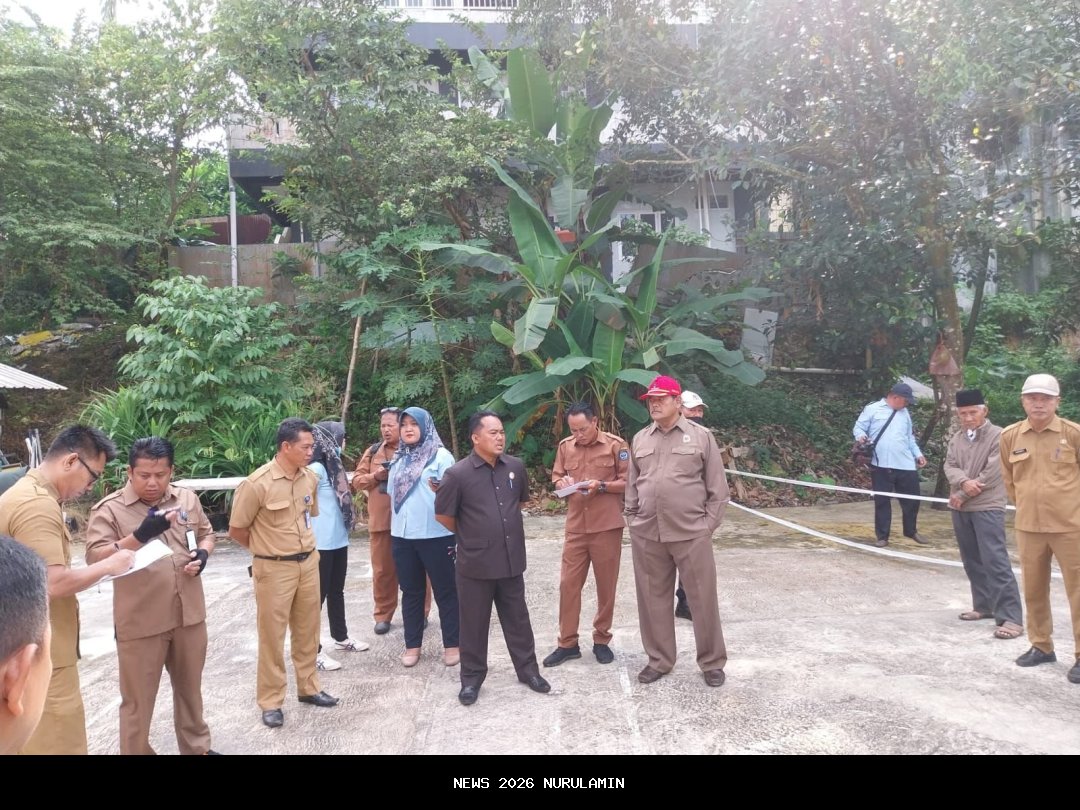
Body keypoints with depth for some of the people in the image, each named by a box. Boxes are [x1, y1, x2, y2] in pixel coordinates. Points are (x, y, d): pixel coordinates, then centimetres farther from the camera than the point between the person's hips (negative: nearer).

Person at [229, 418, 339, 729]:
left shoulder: (310, 478, -1)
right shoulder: (257, 483, -19)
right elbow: (236, 530, -8)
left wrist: (301, 547, 12)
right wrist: (268, 549, 5)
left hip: (309, 562, 6)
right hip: (274, 569, -5)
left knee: (307, 630, 16)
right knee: (272, 635, 6)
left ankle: (308, 687, 33)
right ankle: (270, 701, 20)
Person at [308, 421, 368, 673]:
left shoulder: (333, 465, 10)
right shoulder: (315, 468, -17)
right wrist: (311, 539, -17)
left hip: (338, 540, 9)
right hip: (322, 543, -9)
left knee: (336, 591, 20)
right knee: (318, 595, -1)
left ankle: (340, 638, 34)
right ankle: (313, 651, 7)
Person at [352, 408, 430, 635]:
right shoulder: (372, 452, 10)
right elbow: (357, 481, 9)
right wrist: (375, 476, -10)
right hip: (380, 520, 3)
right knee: (382, 570, 9)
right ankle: (383, 615, 22)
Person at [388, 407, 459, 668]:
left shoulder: (441, 456, -5)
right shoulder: (398, 460, 13)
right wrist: (393, 527, 18)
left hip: (436, 536, -5)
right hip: (402, 536, 5)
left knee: (445, 591, 5)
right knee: (411, 592, 13)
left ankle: (452, 644, 17)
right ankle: (412, 645, 25)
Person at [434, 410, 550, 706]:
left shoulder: (516, 467, 0)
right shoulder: (457, 474, -15)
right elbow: (443, 515, -6)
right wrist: (470, 534, 6)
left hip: (511, 560, 4)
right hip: (475, 563, -4)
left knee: (517, 619, 17)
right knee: (474, 623, 10)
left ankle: (527, 669, 32)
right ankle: (471, 677, 26)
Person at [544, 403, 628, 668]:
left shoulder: (615, 445, -6)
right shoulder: (565, 446, 5)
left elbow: (628, 482, -5)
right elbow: (556, 477, 15)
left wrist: (601, 486, -19)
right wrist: (562, 483, -8)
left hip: (607, 526, -3)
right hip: (575, 527, 3)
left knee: (606, 585, 8)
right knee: (568, 584, 4)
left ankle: (601, 640, 24)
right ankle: (567, 643, 16)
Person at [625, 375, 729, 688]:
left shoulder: (701, 436, -1)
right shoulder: (640, 439, 10)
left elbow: (718, 488, 0)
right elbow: (631, 485, 14)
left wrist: (708, 524, -4)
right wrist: (632, 520, 7)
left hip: (691, 534, -3)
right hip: (646, 535, 3)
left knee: (703, 599, 5)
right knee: (653, 599, 12)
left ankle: (712, 662, 22)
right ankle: (659, 659, 27)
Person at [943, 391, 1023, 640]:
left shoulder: (998, 436, -8)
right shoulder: (956, 438, 12)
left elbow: (990, 475, -14)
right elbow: (949, 466, 3)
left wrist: (961, 495, -9)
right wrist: (963, 482, -19)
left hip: (988, 508, -7)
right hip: (960, 509, 7)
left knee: (995, 562, -11)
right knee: (972, 562, 13)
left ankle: (1011, 617, -9)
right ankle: (984, 605, 25)